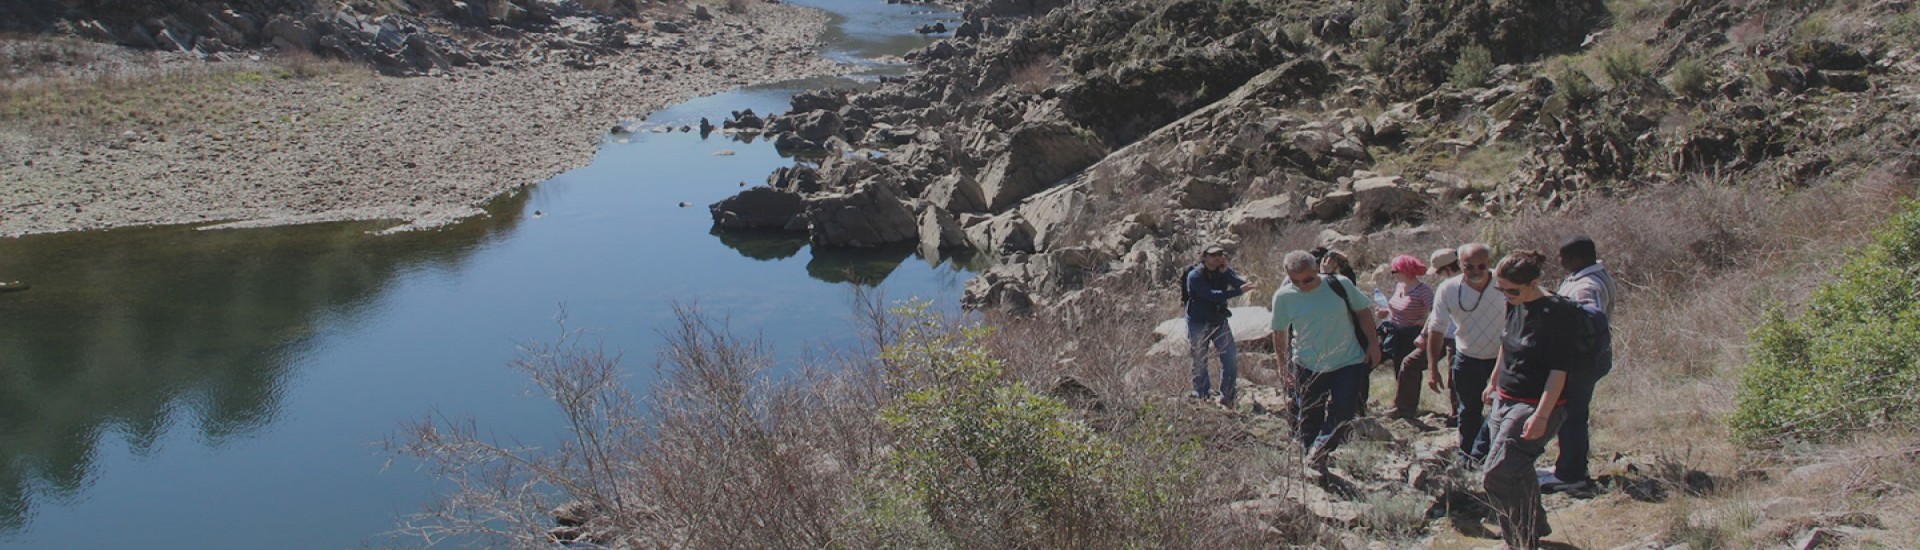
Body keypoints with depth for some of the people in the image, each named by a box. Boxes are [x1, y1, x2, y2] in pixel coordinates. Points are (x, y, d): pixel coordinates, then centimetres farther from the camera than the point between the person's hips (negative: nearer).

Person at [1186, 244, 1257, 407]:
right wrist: (1239, 291, -35)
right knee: (1200, 363, 3)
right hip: (1198, 324, -4)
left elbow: (1242, 284, -15)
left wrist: (1225, 271, -26)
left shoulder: (1225, 271, -1)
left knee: (1231, 359, 1)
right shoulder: (1195, 276, -17)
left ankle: (1227, 396, 14)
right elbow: (1212, 295, -29)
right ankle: (1202, 397, 16)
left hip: (1219, 321, 4)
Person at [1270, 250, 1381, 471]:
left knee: (1341, 414, -7)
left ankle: (1317, 456, 10)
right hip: (1307, 367, 1)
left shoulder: (1340, 285, -10)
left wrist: (1373, 343, 0)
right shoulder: (1284, 296, -8)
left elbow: (1363, 312, 3)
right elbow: (1279, 333, 4)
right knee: (1308, 419, 7)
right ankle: (1313, 466, 23)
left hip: (1348, 363, 0)